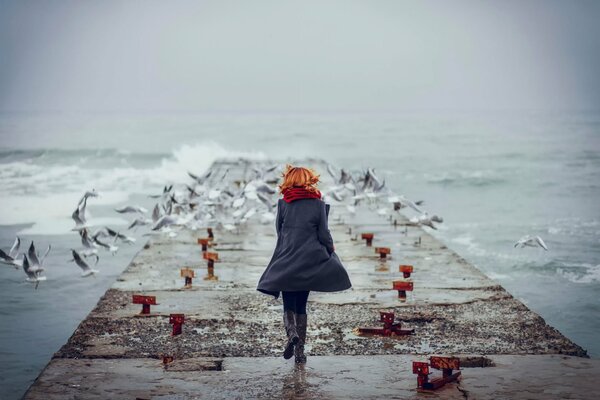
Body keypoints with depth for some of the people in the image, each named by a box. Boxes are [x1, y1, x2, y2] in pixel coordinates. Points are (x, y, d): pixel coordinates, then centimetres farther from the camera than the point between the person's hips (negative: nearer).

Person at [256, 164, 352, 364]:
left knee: (288, 304, 8)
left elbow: (279, 230, 5)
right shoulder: (318, 204, -4)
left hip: (286, 261, -1)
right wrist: (331, 250, 16)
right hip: (310, 260, 1)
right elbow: (323, 234, -3)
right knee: (301, 305, 13)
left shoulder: (283, 203, -3)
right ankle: (300, 351, 11)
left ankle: (291, 333, -22)